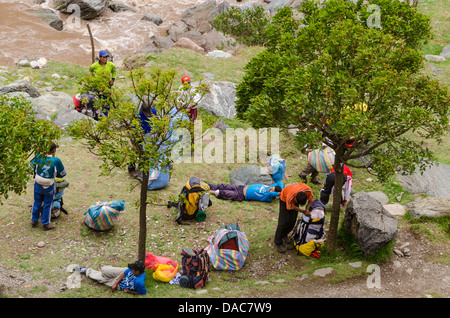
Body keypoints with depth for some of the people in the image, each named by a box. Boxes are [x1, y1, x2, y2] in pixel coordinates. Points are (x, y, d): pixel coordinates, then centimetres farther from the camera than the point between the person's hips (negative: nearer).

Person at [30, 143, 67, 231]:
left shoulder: (39, 157, -12)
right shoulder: (56, 161, -20)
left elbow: (31, 165, 4)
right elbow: (63, 173, -7)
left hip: (38, 185, 3)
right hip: (49, 187, -3)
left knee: (37, 202, 20)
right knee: (47, 204, 12)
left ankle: (34, 221, 34)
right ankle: (46, 224, 22)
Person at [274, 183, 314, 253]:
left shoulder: (308, 190, -37)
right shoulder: (290, 197, -46)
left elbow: (311, 199, -15)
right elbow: (292, 207, -24)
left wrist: (307, 209, -28)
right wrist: (304, 211, -23)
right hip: (285, 198, -4)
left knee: (292, 221, 2)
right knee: (284, 221, -10)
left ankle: (284, 235, 28)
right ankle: (278, 242, 2)